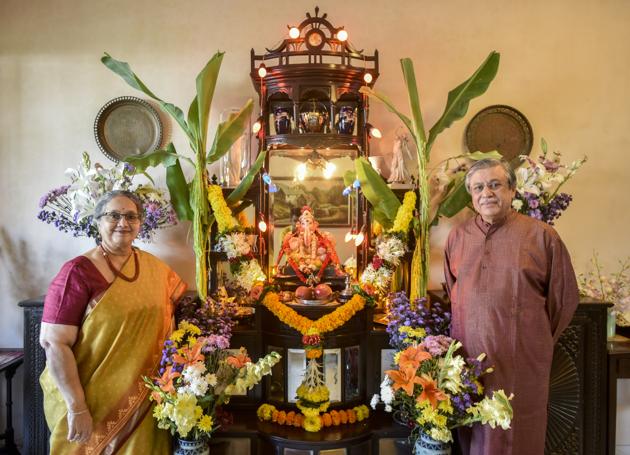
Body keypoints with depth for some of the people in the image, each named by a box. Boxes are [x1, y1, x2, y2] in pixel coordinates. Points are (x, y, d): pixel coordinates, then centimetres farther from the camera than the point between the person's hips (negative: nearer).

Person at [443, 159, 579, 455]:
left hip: (520, 361, -3)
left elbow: (565, 296, 2)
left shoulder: (542, 236, -4)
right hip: (466, 358, 3)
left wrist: (537, 339, 6)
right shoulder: (457, 236, 8)